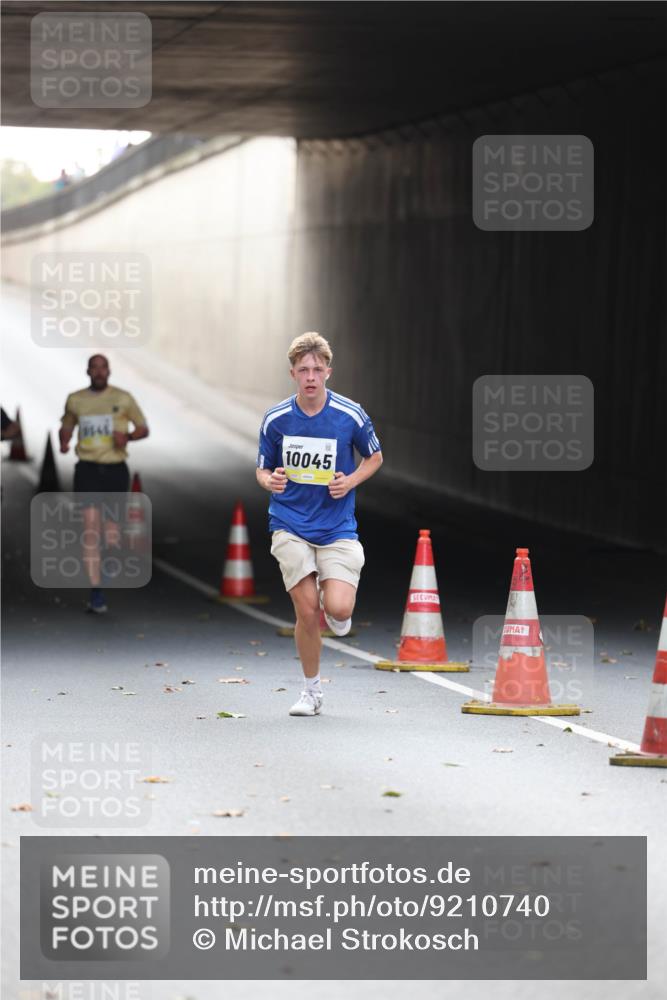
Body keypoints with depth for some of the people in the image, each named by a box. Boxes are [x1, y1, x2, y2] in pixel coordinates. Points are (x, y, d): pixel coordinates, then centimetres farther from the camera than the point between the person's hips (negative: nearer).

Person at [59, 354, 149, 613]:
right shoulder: (75, 400, 6)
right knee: (90, 530, -12)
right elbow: (66, 427, 21)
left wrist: (127, 436, -13)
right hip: (87, 470, 0)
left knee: (111, 530, 7)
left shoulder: (123, 399, 2)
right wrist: (64, 443, -1)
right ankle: (96, 593, -13)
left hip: (115, 469, 0)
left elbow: (143, 428, 8)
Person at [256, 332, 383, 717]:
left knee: (338, 609, -16)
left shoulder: (351, 415, -6)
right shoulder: (275, 419, -3)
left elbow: (375, 457, 11)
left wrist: (350, 481, -8)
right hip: (290, 527, 1)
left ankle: (336, 606, 23)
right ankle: (312, 691, 13)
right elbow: (262, 469, 9)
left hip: (337, 527, -1)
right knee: (307, 610, -7)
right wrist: (270, 481, -15)